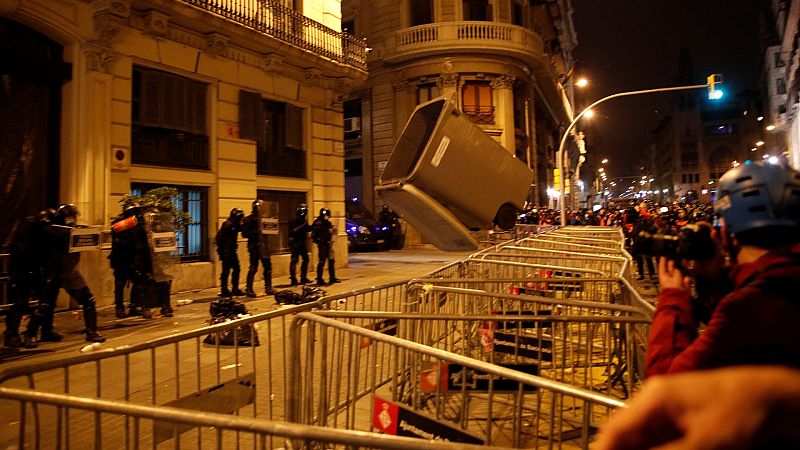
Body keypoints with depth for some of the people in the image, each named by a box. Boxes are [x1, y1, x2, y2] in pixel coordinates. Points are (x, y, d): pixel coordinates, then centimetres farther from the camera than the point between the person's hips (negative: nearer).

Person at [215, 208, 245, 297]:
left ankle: (235, 289, 19)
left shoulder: (235, 225, 11)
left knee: (236, 269, 11)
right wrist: (221, 250, -16)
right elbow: (219, 237, -18)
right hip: (226, 252, -9)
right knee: (226, 271, -3)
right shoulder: (227, 224, -15)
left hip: (232, 251, 9)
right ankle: (224, 291, 5)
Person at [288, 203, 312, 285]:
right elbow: (294, 230, -23)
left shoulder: (303, 220, 12)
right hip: (295, 243, -9)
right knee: (294, 260, -6)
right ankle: (293, 279, -3)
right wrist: (303, 225, -24)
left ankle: (303, 278, 20)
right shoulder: (294, 220, -13)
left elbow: (308, 229, 18)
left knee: (305, 259, 11)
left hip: (302, 243, 9)